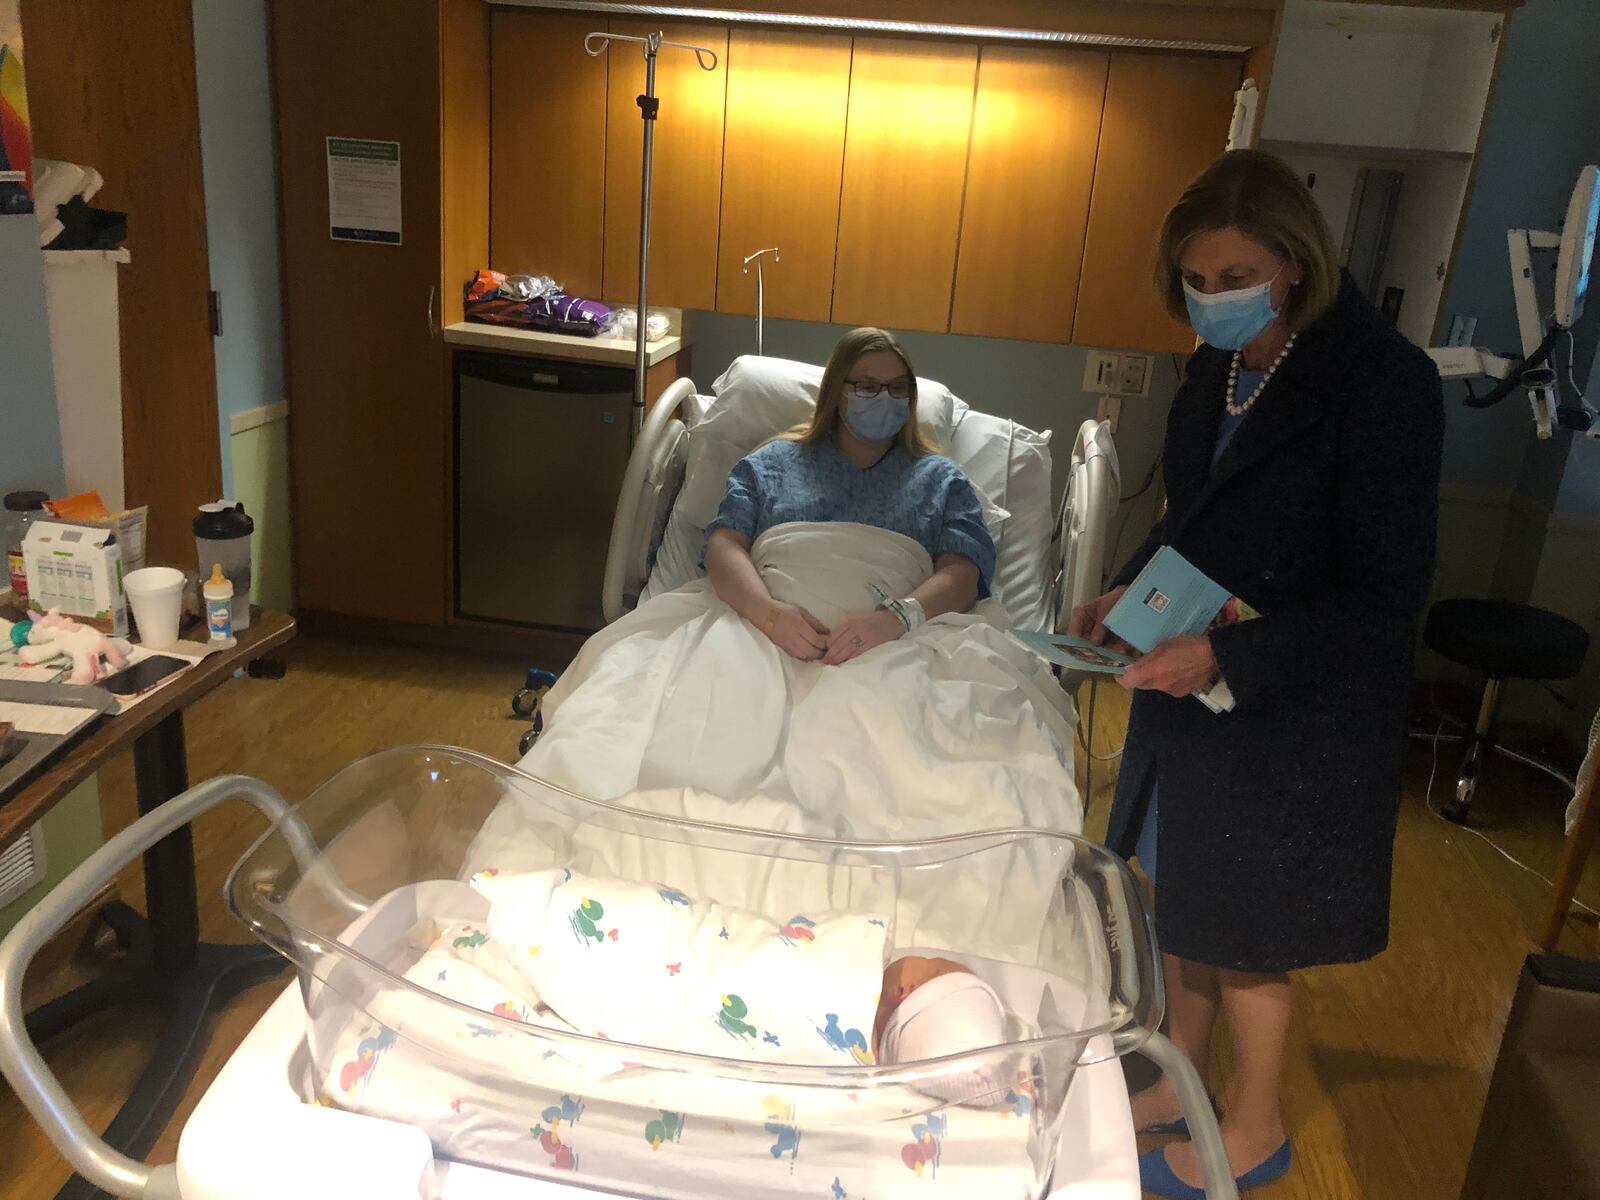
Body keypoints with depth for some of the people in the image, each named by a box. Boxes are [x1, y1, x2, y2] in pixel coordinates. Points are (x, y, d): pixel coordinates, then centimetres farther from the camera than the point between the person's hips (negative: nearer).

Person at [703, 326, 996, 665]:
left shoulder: (942, 480, 20)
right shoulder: (772, 463, 21)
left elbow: (962, 573, 4)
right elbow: (724, 545, 7)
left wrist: (898, 617, -18)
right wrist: (768, 611, -16)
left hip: (894, 649, 0)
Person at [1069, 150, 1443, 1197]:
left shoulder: (1383, 382, -20)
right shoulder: (1220, 365, 2)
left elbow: (1387, 596, -20)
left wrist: (1226, 655, -27)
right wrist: (1128, 591, -1)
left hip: (1295, 709, -7)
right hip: (1192, 684, 7)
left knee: (1243, 926, 9)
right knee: (1182, 893, 18)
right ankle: (1180, 1081, 40)